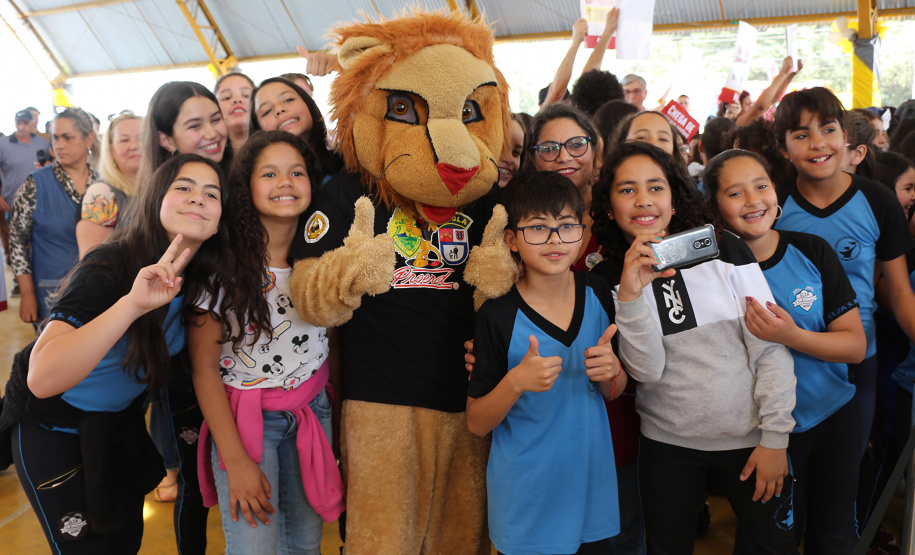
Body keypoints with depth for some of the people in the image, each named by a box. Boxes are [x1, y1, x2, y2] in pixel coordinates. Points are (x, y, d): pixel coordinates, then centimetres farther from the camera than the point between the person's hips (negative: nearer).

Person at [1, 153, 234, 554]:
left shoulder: (201, 275, -11)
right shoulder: (109, 269, -30)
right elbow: (42, 378, -43)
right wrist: (132, 303, -52)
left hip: (120, 419, 6)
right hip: (52, 423, -6)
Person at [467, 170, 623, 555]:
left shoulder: (596, 293, -5)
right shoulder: (498, 314, -17)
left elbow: (614, 393, 6)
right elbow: (476, 424, -11)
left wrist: (610, 371, -16)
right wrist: (517, 381, -28)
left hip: (590, 486, 4)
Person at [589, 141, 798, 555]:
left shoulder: (724, 249, -7)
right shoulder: (609, 279, -4)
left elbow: (770, 346, -6)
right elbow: (647, 372, -14)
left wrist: (775, 436, -8)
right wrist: (630, 294, -26)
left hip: (748, 437, 0)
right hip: (667, 443, 1)